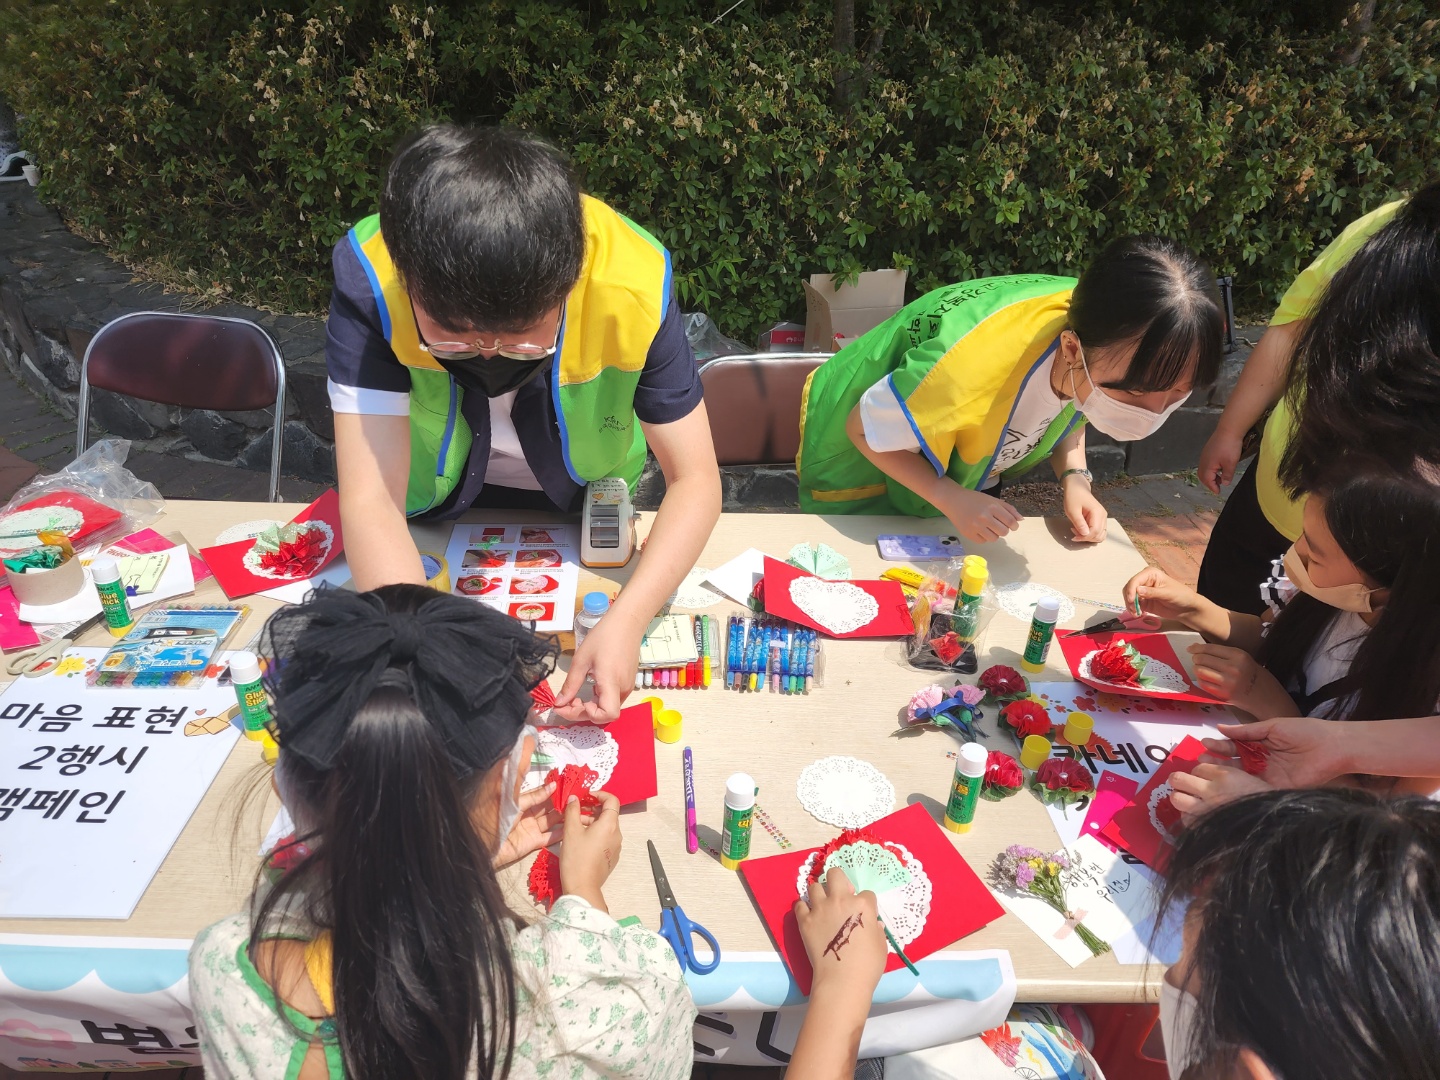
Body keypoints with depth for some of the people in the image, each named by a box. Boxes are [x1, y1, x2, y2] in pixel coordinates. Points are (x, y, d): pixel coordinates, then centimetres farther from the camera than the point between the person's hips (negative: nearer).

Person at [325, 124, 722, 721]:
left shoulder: (635, 284, -36)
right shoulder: (368, 279, -35)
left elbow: (695, 480, -29)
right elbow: (371, 501, -37)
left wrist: (626, 620, -45)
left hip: (586, 512, 0)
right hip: (436, 511, 1)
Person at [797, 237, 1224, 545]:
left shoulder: (1103, 337, -25)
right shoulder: (974, 366, -46)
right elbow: (865, 429, -29)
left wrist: (1074, 477, -17)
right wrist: (953, 500, -36)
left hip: (958, 473, 6)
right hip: (864, 460, -5)